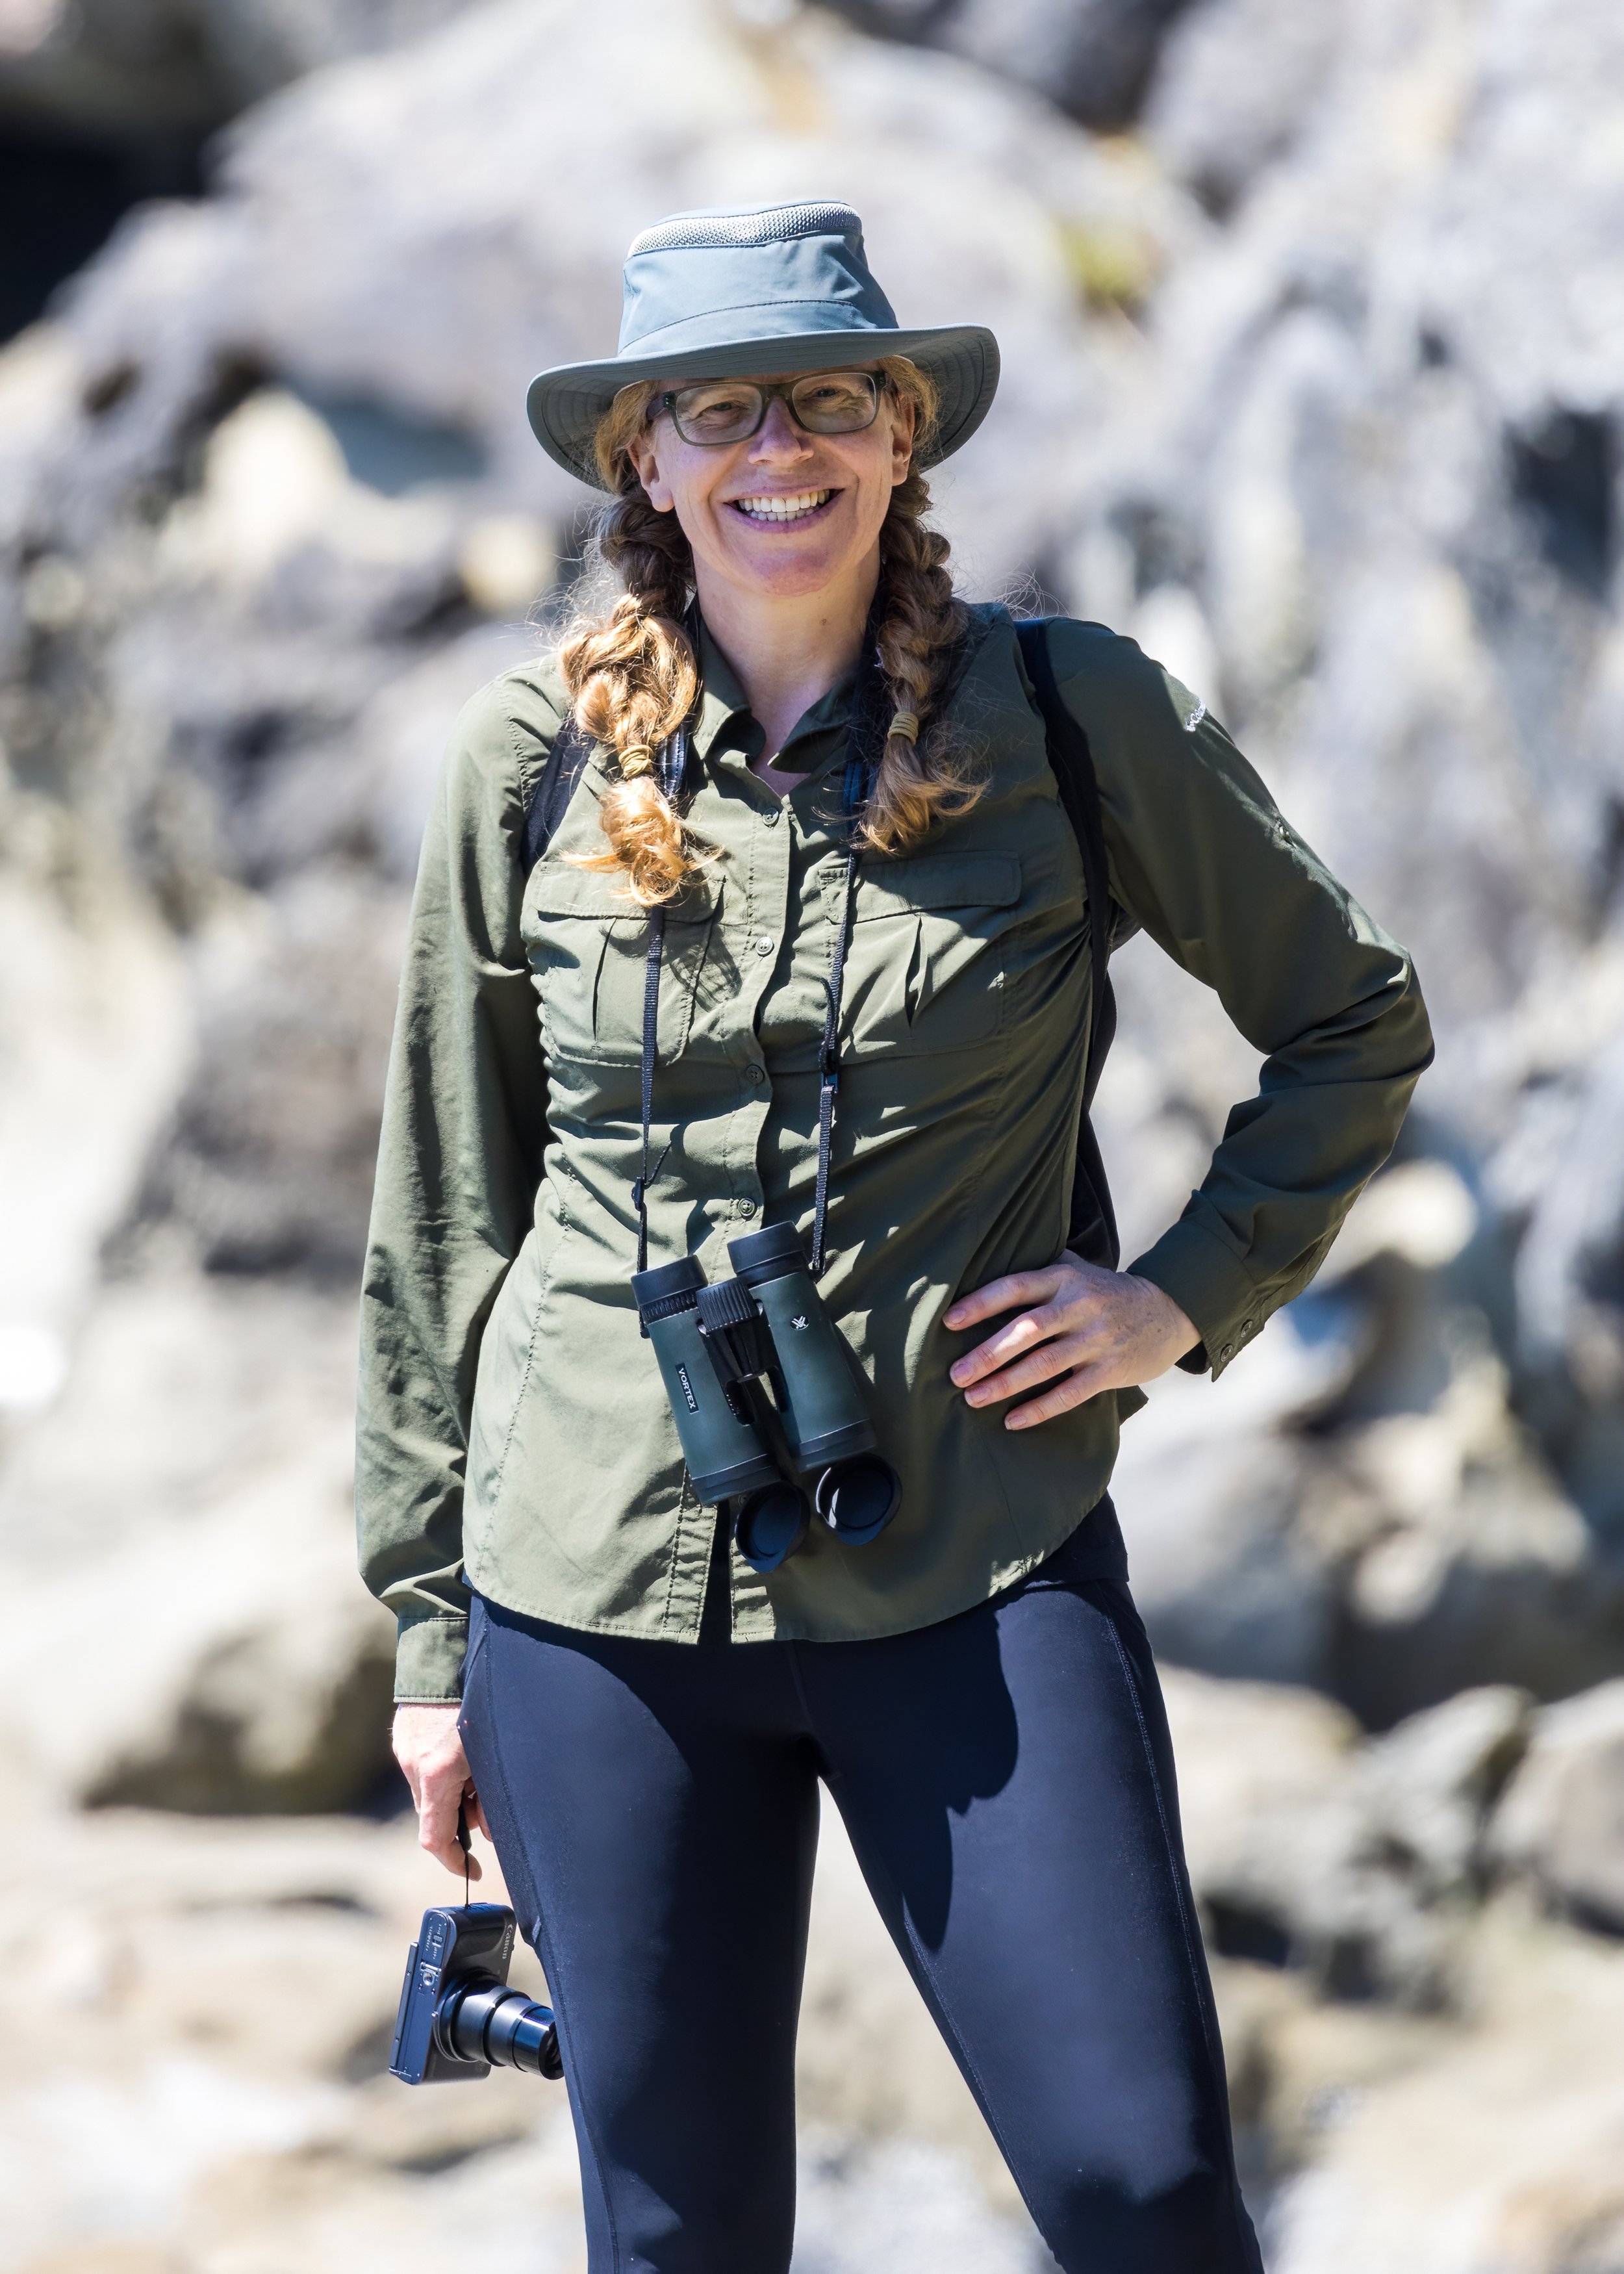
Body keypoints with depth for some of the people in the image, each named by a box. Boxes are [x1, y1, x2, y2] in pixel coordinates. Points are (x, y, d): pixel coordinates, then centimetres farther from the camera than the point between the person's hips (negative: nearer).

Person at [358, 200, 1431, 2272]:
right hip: (599, 1583, 1)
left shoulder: (1069, 720, -2)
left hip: (979, 1569, -1)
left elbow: (1353, 1024, 12)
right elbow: (439, 1216, 8)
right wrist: (432, 1632, 9)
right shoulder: (536, 761, 1)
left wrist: (1189, 1295, -1)